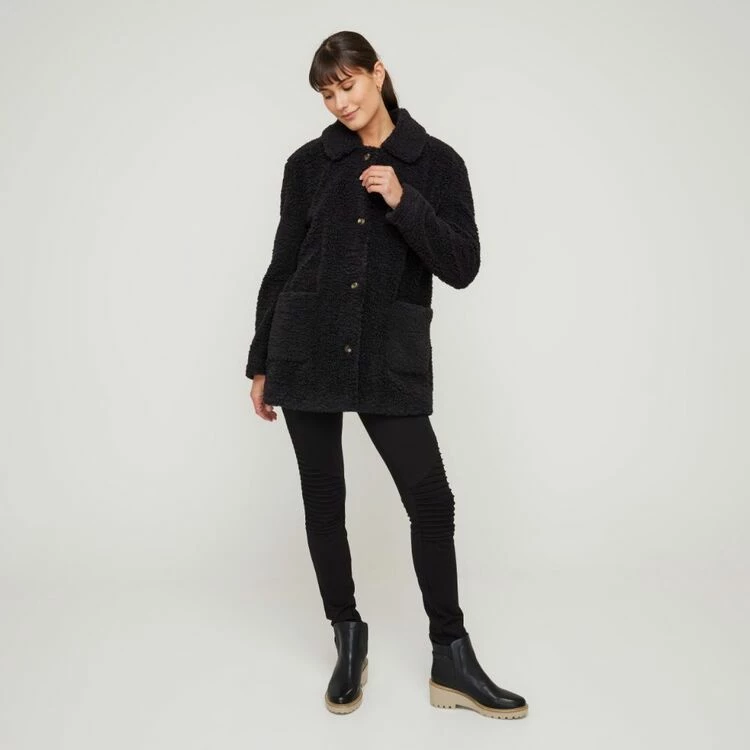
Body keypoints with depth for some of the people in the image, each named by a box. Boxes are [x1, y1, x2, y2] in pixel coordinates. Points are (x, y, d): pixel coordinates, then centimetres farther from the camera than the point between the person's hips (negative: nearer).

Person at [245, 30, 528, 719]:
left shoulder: (436, 162, 4)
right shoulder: (308, 164, 7)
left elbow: (462, 268, -3)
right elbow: (282, 266, 10)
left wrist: (404, 203, -16)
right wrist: (261, 364, 10)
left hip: (391, 358, -1)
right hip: (307, 351, 2)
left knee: (431, 499, -4)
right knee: (323, 499, 6)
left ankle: (452, 663, 11)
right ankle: (349, 646, 24)